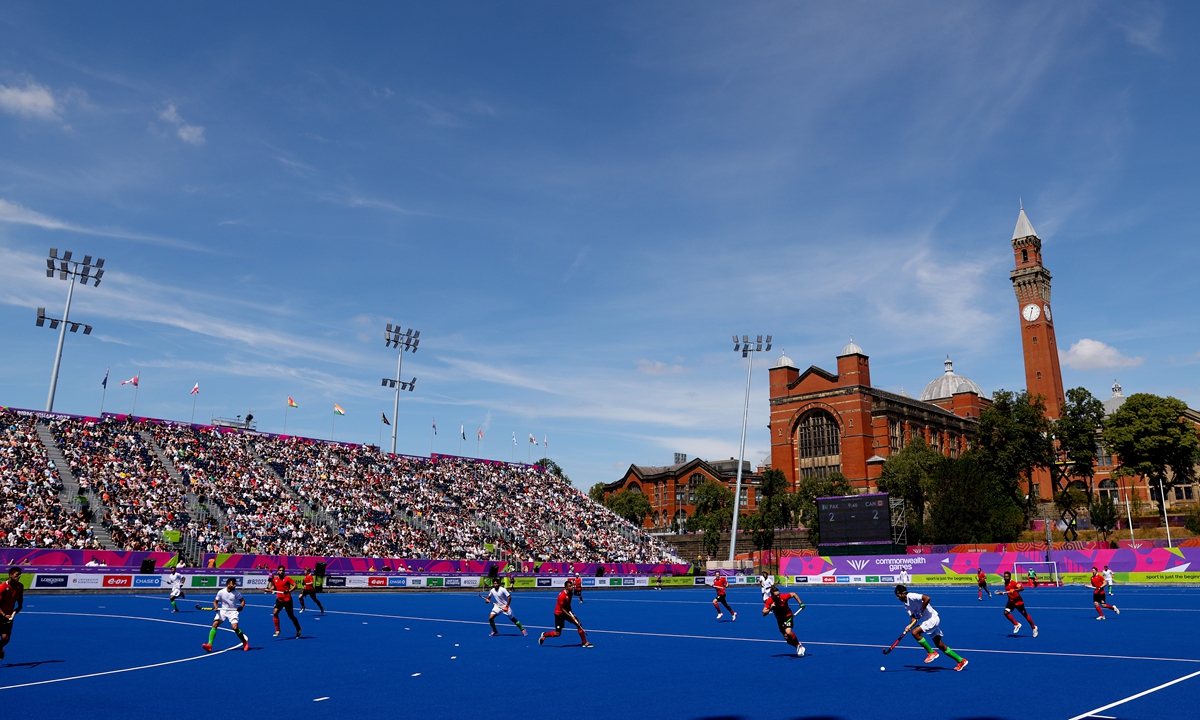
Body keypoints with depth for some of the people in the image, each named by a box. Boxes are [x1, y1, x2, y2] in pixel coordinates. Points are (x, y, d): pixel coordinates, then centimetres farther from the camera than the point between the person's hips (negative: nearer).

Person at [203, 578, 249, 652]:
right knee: (215, 624, -18)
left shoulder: (236, 592, -8)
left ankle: (245, 642, 4)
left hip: (233, 611, -2)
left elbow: (243, 601, -2)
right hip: (222, 610, 2)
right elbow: (215, 601, 6)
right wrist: (215, 606, -15)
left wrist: (241, 606, -22)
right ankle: (209, 645, -15)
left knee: (235, 627, -17)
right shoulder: (221, 592, -7)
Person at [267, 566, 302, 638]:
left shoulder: (287, 578, -9)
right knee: (275, 613, -16)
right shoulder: (275, 579, 4)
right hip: (279, 599, 4)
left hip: (287, 600, -4)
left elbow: (295, 585, -14)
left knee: (291, 616, 6)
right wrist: (269, 590, 1)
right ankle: (277, 631, -6)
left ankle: (298, 630, 25)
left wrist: (289, 590, -30)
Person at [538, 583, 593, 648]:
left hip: (567, 611, 7)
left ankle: (585, 643, 5)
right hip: (559, 613, -7)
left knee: (579, 624, -4)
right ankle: (544, 635, 23)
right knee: (557, 633, -4)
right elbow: (562, 608, -22)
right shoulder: (562, 596, -27)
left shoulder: (570, 593, -3)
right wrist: (571, 616, -23)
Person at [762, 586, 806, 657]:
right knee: (787, 638, 1)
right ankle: (799, 648, 24)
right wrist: (770, 608, -42)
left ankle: (799, 645, -3)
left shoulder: (783, 596, -26)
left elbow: (793, 594, -7)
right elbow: (764, 613, -25)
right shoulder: (769, 601, -21)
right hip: (780, 619, 3)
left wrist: (801, 604, -6)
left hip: (788, 616, -3)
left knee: (788, 632, -27)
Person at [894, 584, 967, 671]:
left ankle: (932, 652, -7)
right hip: (927, 620, 10)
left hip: (933, 618, -10)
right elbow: (914, 618, 7)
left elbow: (927, 598, -29)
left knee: (915, 632, -20)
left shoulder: (911, 596, -18)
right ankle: (961, 660, 21)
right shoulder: (906, 605, 10)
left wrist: (920, 611, -23)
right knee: (940, 645, 10)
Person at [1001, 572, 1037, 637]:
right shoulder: (1005, 584, 6)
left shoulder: (1013, 583, -19)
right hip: (1011, 601, 7)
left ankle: (1034, 628, 29)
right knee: (1006, 612, -13)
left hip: (1018, 601, -7)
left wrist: (1014, 590, -44)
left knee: (1025, 615, 7)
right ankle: (1016, 624, 4)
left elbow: (1021, 588, -31)